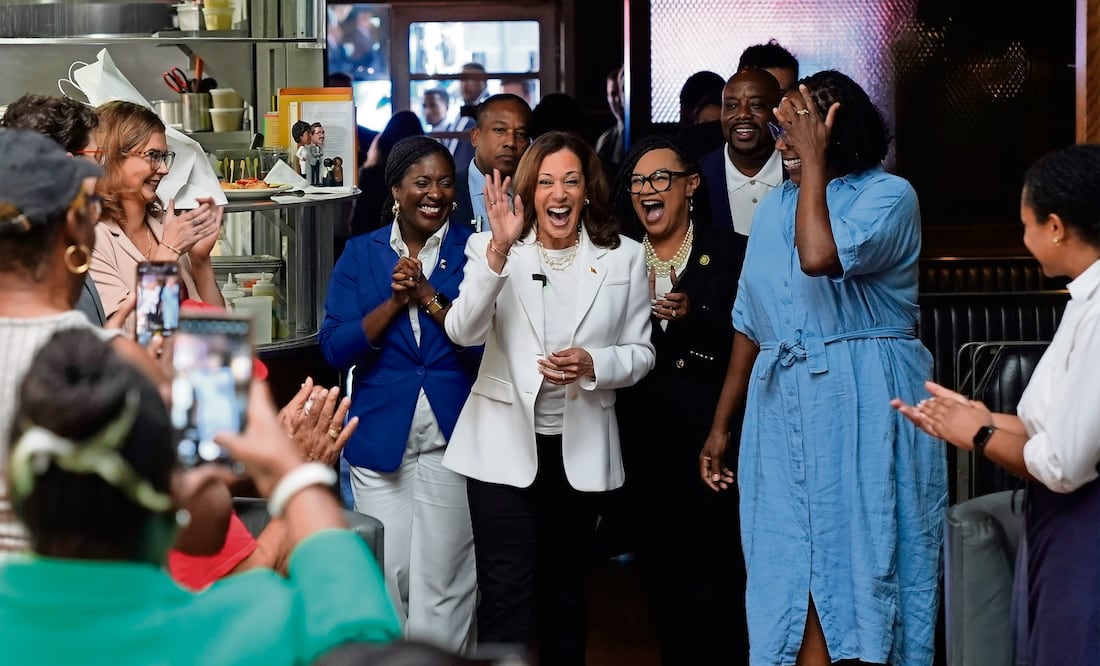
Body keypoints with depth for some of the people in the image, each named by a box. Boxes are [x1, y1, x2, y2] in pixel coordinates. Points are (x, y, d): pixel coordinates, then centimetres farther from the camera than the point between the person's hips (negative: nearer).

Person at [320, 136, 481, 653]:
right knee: (388, 575, 6)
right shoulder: (361, 254, 6)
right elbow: (335, 348, -3)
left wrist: (427, 297, -17)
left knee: (443, 582, 0)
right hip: (380, 436, 2)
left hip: (452, 436, -2)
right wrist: (394, 301, -14)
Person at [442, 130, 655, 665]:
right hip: (505, 444, -3)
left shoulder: (623, 258, 3)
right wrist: (499, 250, -30)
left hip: (581, 449, 3)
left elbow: (641, 353, 5)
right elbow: (463, 332, -18)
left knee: (565, 587, 16)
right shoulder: (494, 249, -3)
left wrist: (592, 364, -17)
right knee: (505, 594, -7)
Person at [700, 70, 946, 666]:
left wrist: (815, 161, -15)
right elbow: (750, 324, 17)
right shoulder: (775, 207, 13)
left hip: (863, 410, -6)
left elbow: (819, 257, -25)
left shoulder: (888, 195, -6)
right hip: (783, 412, 6)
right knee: (798, 579, 5)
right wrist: (722, 425, 15)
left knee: (860, 571, -1)